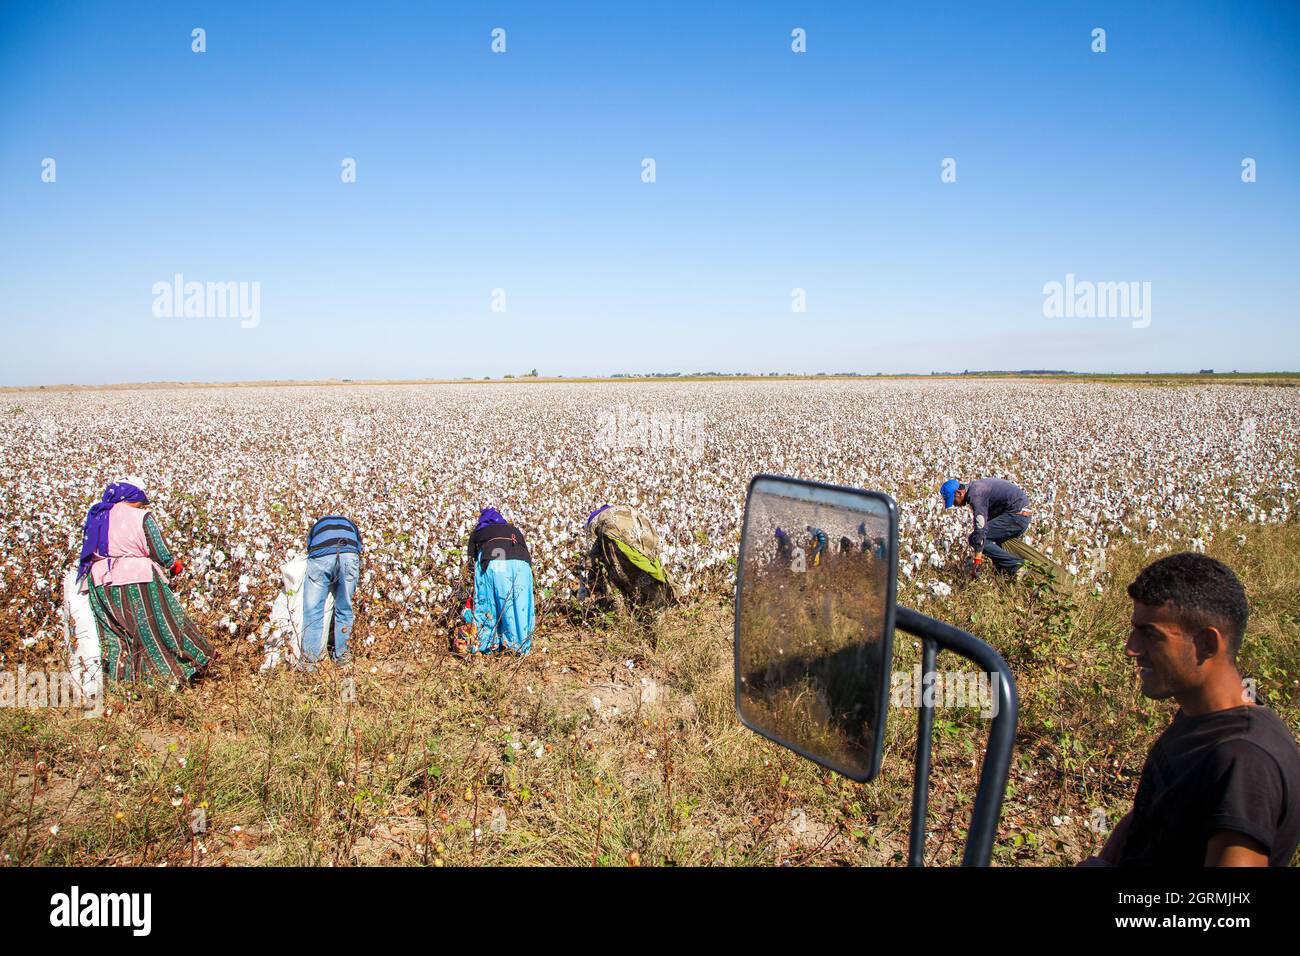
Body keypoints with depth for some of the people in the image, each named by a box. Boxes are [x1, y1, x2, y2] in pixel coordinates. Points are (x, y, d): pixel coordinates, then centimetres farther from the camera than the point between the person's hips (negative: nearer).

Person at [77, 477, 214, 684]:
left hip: (101, 584, 5)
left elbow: (89, 552, 16)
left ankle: (117, 675, 8)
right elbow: (161, 553, -7)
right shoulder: (142, 517, -7)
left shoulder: (96, 517, 8)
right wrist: (174, 565, 12)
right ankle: (168, 672, 9)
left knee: (112, 633, 9)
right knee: (154, 627, 5)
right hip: (138, 579, -4)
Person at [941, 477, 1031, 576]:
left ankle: (1014, 565, -11)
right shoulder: (974, 487, 15)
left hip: (1016, 516, -10)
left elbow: (981, 528, -24)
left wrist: (977, 560, -26)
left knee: (974, 539, -12)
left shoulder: (975, 495, -17)